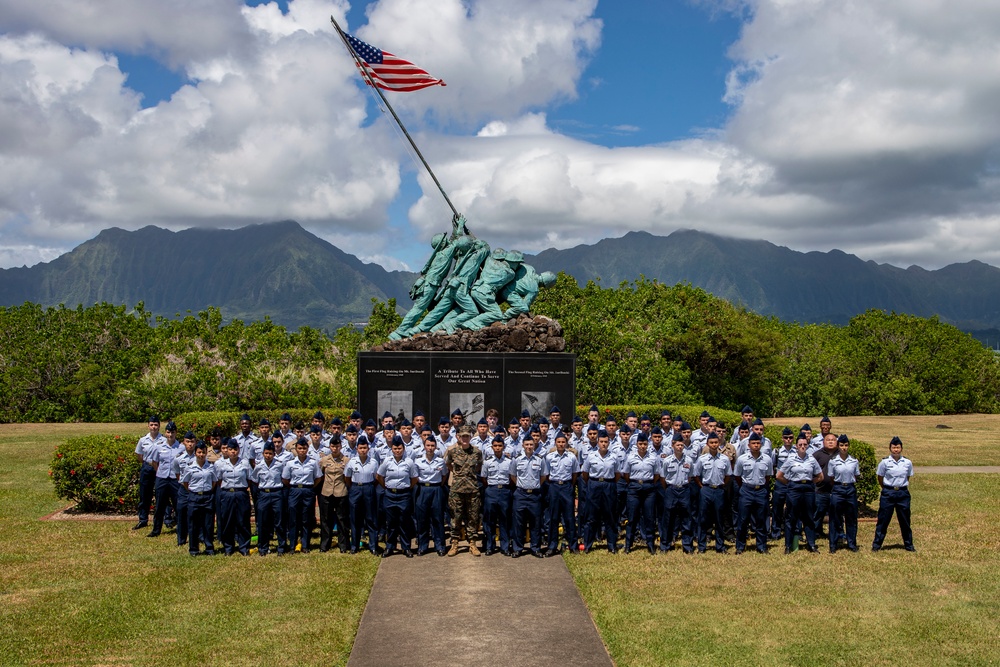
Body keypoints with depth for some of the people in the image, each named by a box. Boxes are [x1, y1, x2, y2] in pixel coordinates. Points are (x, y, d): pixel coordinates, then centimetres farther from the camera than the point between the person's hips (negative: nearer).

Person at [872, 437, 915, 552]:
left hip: (903, 493, 2)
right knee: (883, 519, 2)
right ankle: (876, 544, 9)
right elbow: (880, 479, 5)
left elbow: (908, 478, 14)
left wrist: (902, 488, 11)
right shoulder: (885, 462, -5)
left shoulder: (907, 463, 0)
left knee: (905, 520, 9)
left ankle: (908, 544, 23)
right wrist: (888, 489, 8)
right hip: (888, 493, -2)